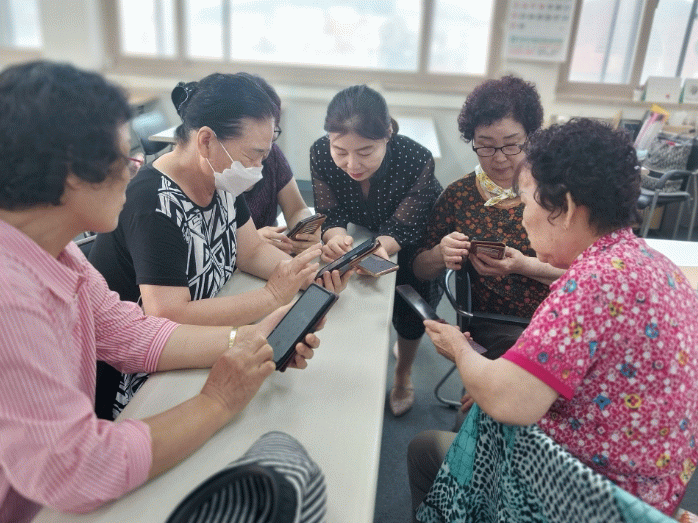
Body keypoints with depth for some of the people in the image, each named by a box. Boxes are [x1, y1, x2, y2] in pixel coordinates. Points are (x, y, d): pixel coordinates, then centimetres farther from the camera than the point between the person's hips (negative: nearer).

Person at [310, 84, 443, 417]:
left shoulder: (417, 160, -39)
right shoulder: (321, 155, -31)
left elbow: (401, 229, -33)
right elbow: (330, 214, -25)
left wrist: (376, 249, -56)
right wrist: (337, 239, -50)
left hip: (415, 239, -2)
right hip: (363, 233, 3)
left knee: (409, 308, -4)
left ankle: (403, 374, 29)